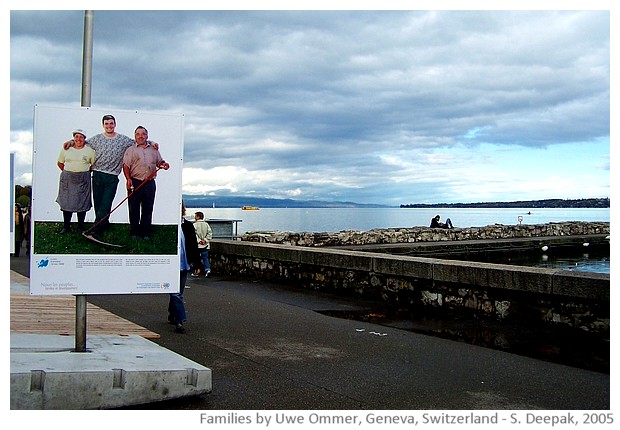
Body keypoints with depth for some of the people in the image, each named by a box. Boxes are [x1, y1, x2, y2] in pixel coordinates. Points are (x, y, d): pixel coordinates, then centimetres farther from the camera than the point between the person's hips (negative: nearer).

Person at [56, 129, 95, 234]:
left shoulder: (89, 150, 3)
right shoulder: (66, 149, 7)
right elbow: (60, 163, 16)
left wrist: (86, 171, 5)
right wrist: (68, 172, 11)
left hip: (83, 180, -1)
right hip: (67, 179, 1)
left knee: (82, 203, 0)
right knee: (66, 202, 1)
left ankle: (80, 227, 9)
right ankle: (66, 226, 8)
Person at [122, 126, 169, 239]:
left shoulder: (154, 149, 17)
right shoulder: (130, 150, 8)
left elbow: (159, 162, 21)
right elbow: (126, 165, 0)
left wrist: (163, 164, -4)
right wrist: (128, 179, -14)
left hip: (150, 182, 2)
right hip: (135, 182, -2)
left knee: (148, 208, 3)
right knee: (134, 208, 0)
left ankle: (145, 233, 10)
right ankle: (134, 232, 9)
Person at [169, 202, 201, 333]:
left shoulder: (188, 226, 6)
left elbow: (194, 246, 10)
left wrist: (197, 264, 8)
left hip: (184, 265, 4)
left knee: (178, 293, 15)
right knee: (176, 294, -9)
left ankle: (172, 316, 33)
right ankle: (179, 321, -12)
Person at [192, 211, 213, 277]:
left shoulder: (195, 225, -7)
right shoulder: (206, 224, 7)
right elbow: (210, 233, 1)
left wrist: (199, 240, -12)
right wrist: (205, 240, -4)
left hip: (197, 245, -4)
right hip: (205, 245, 4)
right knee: (205, 258, 7)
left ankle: (196, 272, 13)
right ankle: (208, 269, -12)